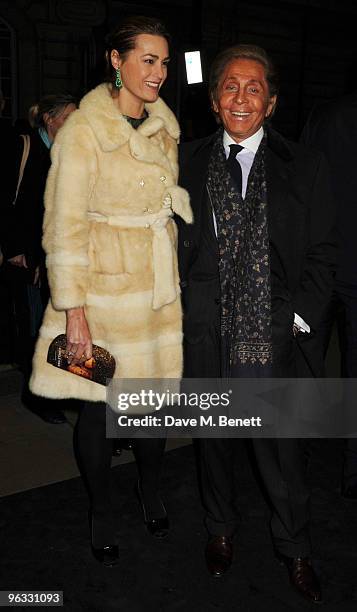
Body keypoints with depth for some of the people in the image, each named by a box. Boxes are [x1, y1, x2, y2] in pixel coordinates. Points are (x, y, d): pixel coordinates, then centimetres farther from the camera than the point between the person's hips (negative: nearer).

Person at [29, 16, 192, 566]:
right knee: (98, 406, 7)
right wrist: (73, 311, -18)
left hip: (160, 288, 6)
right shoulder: (84, 129, -12)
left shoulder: (164, 126, 9)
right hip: (105, 288, -5)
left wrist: (176, 280, 13)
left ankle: (151, 495, 40)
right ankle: (102, 514, 30)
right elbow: (65, 226, -14)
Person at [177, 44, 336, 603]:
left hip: (273, 335, -1)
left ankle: (294, 548, 35)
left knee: (280, 448, 9)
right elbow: (175, 243, 7)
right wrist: (181, 312, 0)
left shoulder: (303, 168, 1)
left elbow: (321, 253, 3)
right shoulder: (187, 163, 4)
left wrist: (299, 317, -6)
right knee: (214, 437, 18)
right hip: (206, 333, 2)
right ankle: (220, 529, 43)